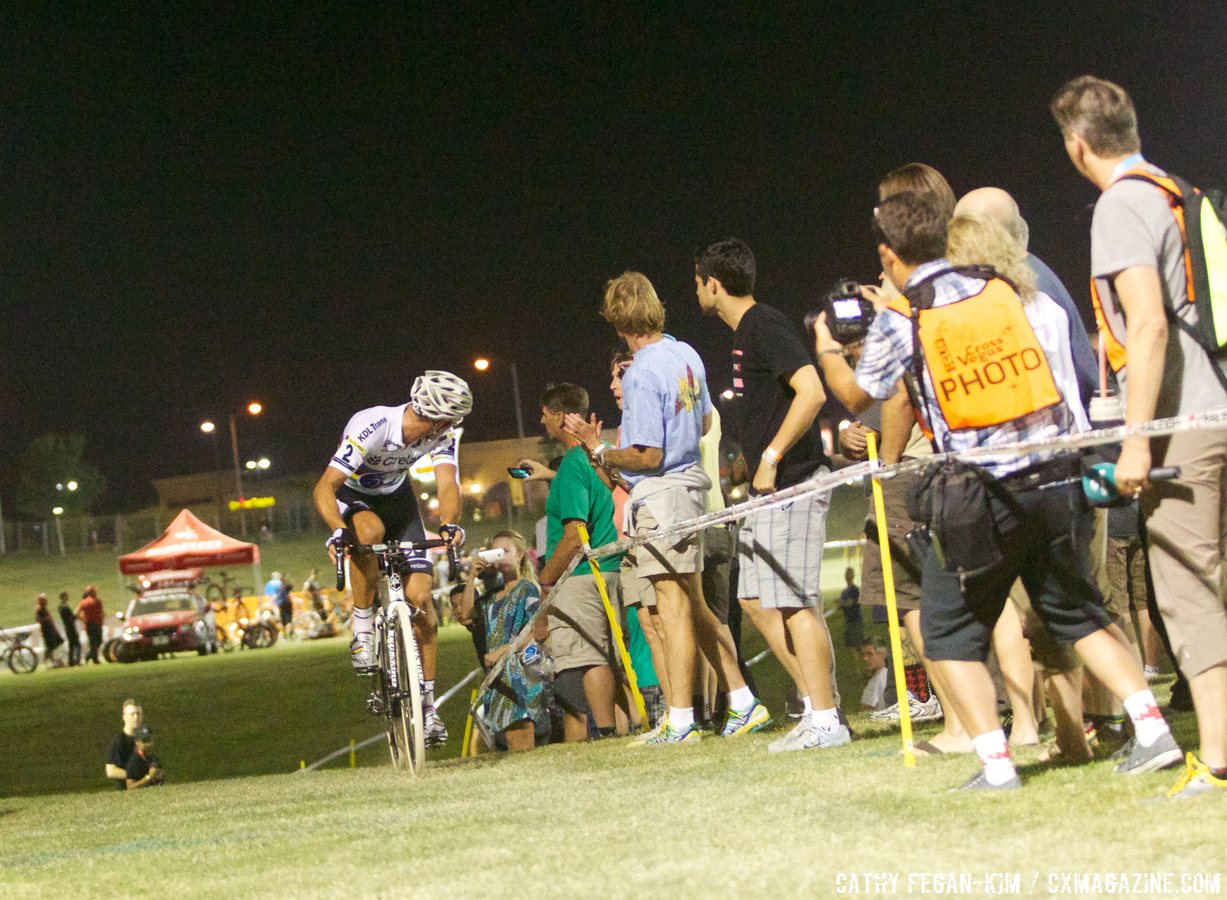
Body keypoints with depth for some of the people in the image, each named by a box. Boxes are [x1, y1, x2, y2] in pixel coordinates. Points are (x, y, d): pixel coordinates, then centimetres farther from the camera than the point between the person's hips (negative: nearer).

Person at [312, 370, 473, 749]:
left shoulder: (443, 433, -22)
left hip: (396, 496, 4)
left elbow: (447, 484, -31)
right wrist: (338, 531, -58)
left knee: (420, 597, -9)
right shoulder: (370, 428, -37)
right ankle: (362, 628, -22)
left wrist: (450, 524, -53)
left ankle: (427, 704, 1)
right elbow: (324, 488, -40)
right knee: (369, 530, -41)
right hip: (351, 495, -4)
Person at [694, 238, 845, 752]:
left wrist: (771, 457, -21)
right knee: (756, 599, 11)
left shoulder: (765, 326, -13)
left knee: (795, 602, -9)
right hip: (769, 487, 11)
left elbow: (811, 393, -24)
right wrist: (751, 464, 23)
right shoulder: (744, 335, 18)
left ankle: (825, 721, -6)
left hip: (792, 482, -11)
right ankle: (815, 699, 14)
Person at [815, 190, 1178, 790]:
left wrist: (828, 348, 33)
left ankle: (996, 763, 0)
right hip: (1054, 478, 4)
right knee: (1077, 613, 18)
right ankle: (1152, 729, 7)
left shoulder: (899, 319, -2)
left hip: (981, 494, -4)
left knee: (950, 631, 10)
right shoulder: (1004, 288, 8)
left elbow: (857, 396, 14)